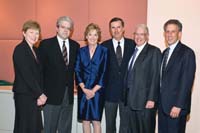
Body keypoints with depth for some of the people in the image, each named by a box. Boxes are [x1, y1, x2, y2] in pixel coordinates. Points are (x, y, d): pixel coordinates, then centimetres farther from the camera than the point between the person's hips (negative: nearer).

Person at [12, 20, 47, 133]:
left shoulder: (35, 50, 14)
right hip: (24, 96, -8)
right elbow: (26, 75, -17)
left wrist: (40, 94, -1)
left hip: (35, 97, 8)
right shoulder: (20, 49, -10)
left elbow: (38, 74, 10)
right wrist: (40, 94, -14)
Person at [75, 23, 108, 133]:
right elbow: (77, 71, 3)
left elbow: (104, 72, -5)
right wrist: (84, 89, -8)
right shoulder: (81, 51, 7)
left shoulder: (104, 51, -1)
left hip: (97, 90, -2)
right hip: (83, 90, 3)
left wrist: (93, 90, -9)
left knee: (96, 120, -1)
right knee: (85, 120, 7)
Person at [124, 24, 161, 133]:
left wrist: (152, 99, -17)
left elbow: (156, 76, -12)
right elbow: (129, 75, 13)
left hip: (146, 100, -6)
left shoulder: (154, 51, -6)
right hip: (131, 99, 6)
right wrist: (126, 95, 8)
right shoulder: (133, 51, 13)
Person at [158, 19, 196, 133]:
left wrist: (178, 105, -18)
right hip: (163, 104, 7)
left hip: (176, 106, -7)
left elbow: (187, 81, -16)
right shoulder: (165, 52, 13)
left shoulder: (187, 53, -11)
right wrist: (159, 101, 10)